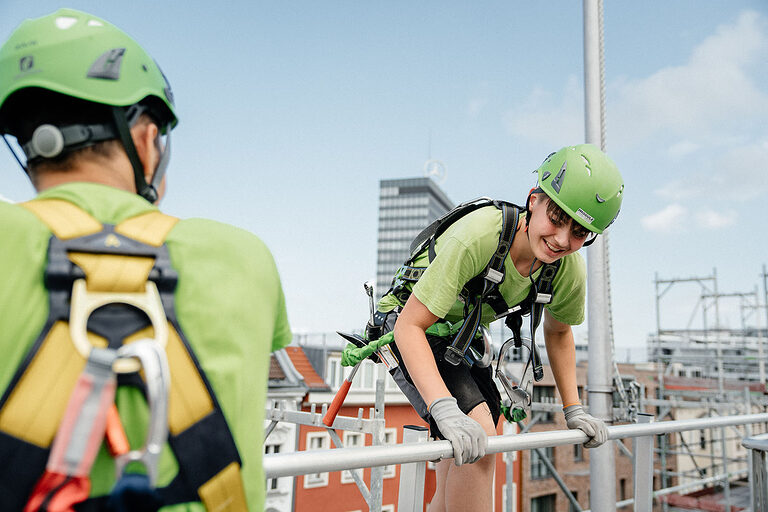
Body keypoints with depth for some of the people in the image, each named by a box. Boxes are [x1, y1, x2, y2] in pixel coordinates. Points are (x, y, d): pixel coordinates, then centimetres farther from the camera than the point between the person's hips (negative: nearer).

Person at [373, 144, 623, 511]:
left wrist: (573, 409, 3)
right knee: (478, 432, -26)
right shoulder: (476, 236, -37)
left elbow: (558, 331, 6)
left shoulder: (570, 272, -17)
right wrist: (447, 411, -46)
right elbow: (410, 326, -35)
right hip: (407, 328, -6)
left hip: (462, 337, 7)